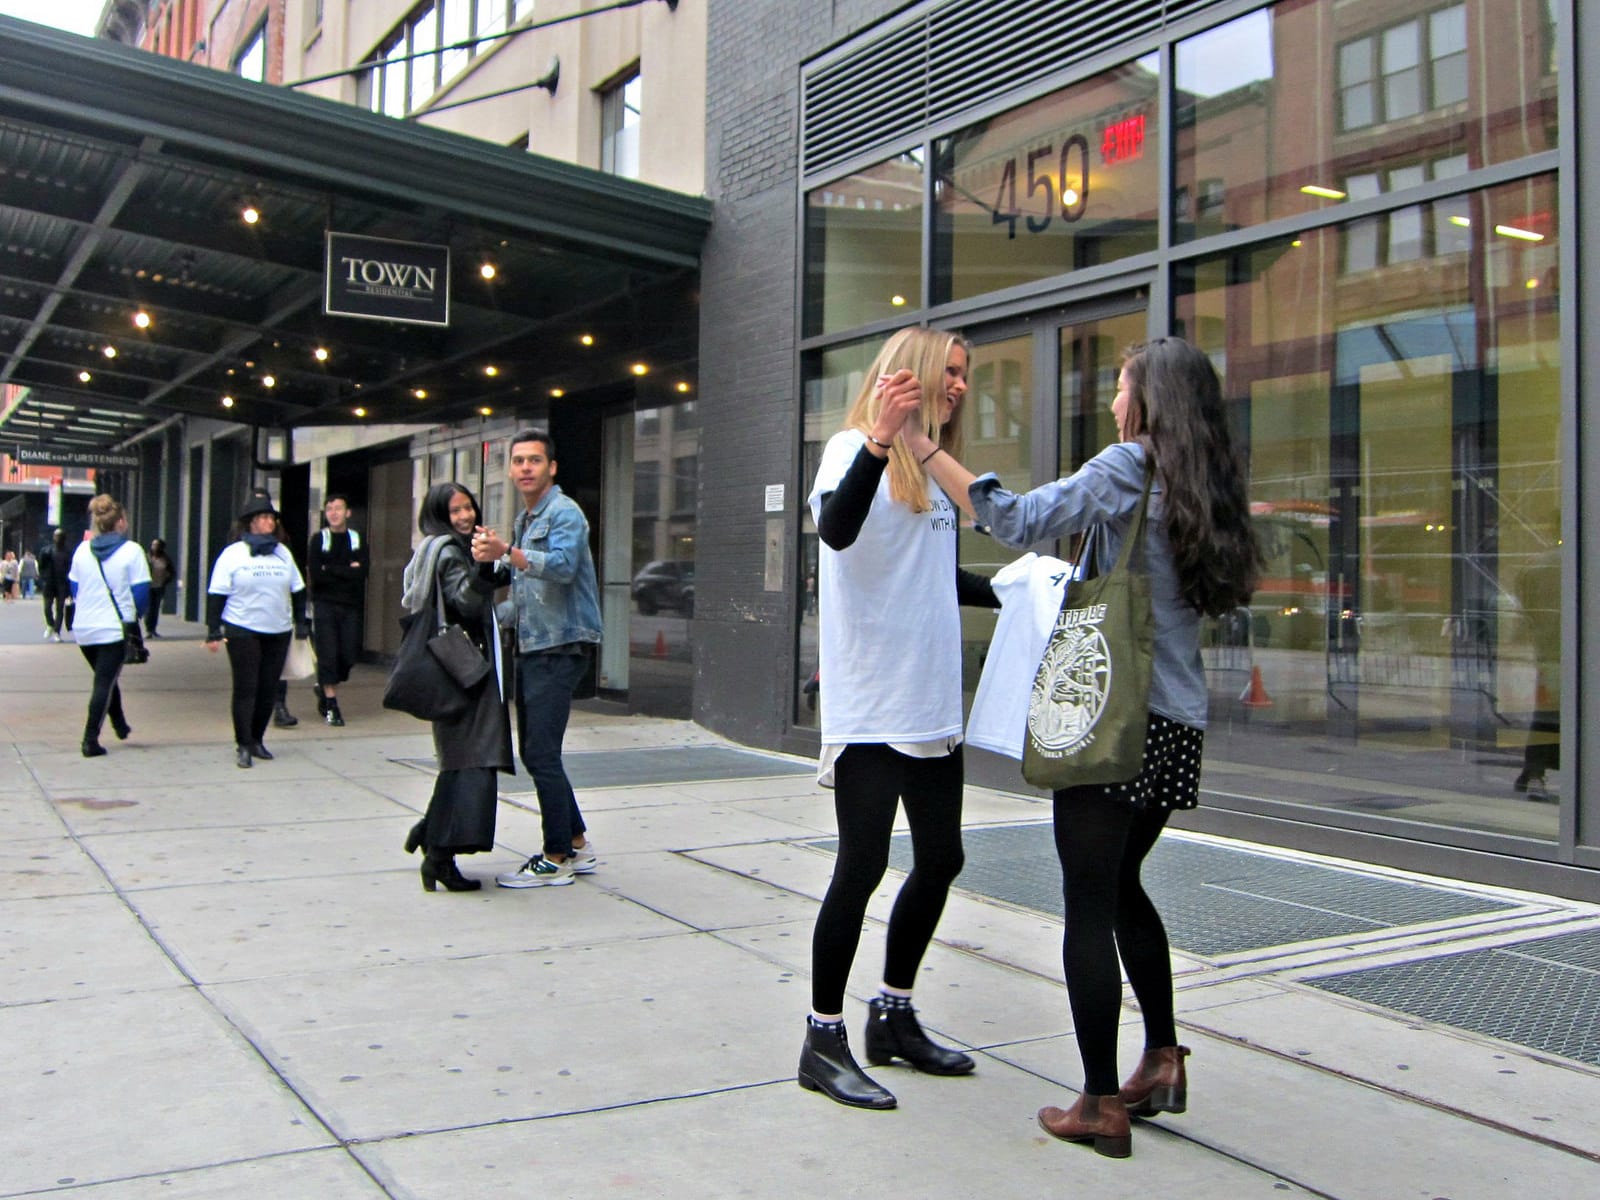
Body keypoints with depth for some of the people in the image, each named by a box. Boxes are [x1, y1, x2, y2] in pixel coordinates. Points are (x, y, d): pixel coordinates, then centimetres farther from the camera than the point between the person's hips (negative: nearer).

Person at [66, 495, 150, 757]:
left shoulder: (82, 549, 5)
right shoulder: (131, 551, -9)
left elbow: (73, 588, 13)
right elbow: (141, 591, -8)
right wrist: (136, 614, 11)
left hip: (84, 628, 5)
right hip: (116, 628, -5)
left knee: (105, 678, 22)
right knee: (105, 683, -1)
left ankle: (120, 725, 32)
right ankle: (90, 740, -5)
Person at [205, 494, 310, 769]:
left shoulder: (282, 552, 11)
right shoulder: (233, 554, -2)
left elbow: (297, 591, 16)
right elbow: (216, 595, -4)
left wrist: (301, 625, 11)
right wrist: (213, 632, -10)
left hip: (278, 632, 4)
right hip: (243, 631, -4)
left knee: (269, 689, 7)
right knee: (246, 688, -4)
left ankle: (257, 739, 21)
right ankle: (243, 746, 3)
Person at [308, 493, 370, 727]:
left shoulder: (357, 540, 8)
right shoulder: (318, 539, 3)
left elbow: (361, 573, -7)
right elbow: (315, 574, -9)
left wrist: (330, 570, -11)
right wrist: (347, 572, -7)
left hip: (350, 605, 2)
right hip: (325, 604, -2)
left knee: (349, 655, 1)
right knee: (328, 655, -5)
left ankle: (325, 688, 28)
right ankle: (331, 705, 3)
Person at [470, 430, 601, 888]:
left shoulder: (564, 513, -11)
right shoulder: (524, 520, 19)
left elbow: (562, 565, -28)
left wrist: (507, 552, -40)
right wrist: (490, 561, 4)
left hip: (559, 648, -10)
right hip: (531, 648, 10)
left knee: (542, 753, -9)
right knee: (534, 752, 13)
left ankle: (555, 860, 0)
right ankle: (578, 845, 23)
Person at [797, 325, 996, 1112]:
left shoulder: (934, 472, 17)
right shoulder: (855, 450, -6)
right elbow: (835, 529, -28)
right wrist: (881, 437, -37)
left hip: (932, 706, 9)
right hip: (869, 708, -9)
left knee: (940, 859, 12)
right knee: (862, 867, -6)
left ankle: (893, 1018, 28)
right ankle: (823, 1040, 8)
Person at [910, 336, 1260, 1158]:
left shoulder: (1129, 467, -8)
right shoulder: (1203, 491, 13)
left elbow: (1018, 520, -15)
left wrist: (922, 448, -11)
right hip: (1176, 724, 8)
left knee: (1089, 903, -2)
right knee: (1121, 885, 22)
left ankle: (1101, 1106, 3)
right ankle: (1162, 1060, 25)